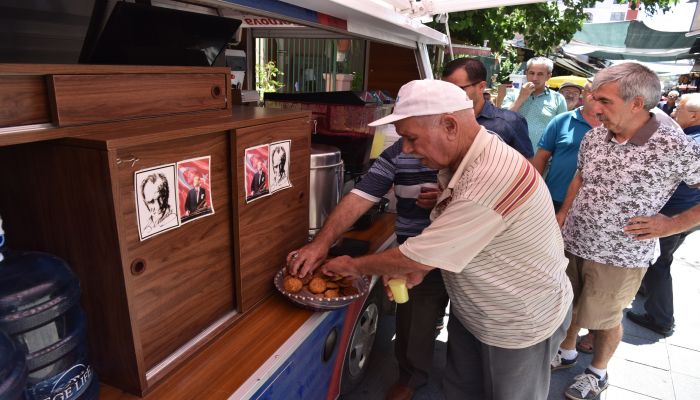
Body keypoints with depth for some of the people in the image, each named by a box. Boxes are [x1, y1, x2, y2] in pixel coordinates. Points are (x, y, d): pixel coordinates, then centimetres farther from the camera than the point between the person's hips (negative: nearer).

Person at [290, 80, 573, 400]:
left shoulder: (489, 181, -36)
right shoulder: (463, 158, -4)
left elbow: (419, 257, -29)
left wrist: (354, 266, -14)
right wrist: (417, 268, -6)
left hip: (520, 324, -7)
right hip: (473, 310, 8)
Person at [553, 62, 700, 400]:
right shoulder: (593, 136, -4)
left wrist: (670, 225, -16)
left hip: (619, 256, -4)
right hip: (572, 242, 5)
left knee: (604, 318, 15)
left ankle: (598, 372, 41)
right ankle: (567, 352, 46)